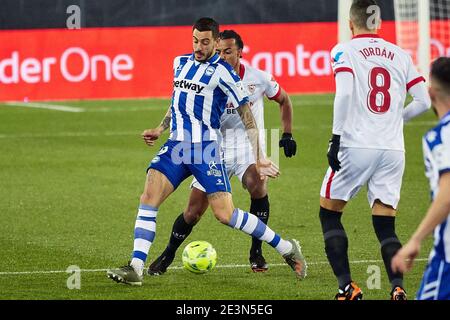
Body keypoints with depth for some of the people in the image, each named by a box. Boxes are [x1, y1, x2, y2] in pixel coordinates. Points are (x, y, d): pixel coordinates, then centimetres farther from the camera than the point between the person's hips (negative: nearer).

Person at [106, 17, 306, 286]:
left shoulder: (221, 72, -7)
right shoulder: (181, 63, 13)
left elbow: (247, 115, -4)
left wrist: (259, 157, -7)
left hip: (206, 149, -6)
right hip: (176, 145, 6)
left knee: (225, 214, -10)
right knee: (149, 196, -14)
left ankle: (288, 249, 6)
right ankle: (136, 268, -17)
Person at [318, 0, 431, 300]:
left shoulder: (344, 51, 0)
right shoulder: (400, 55, 11)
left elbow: (344, 94, -15)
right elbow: (424, 101, 10)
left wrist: (336, 138, -13)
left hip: (356, 146, -3)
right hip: (393, 150, 4)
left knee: (329, 213, 12)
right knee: (386, 227, 8)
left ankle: (347, 287, 1)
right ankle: (398, 288, -14)